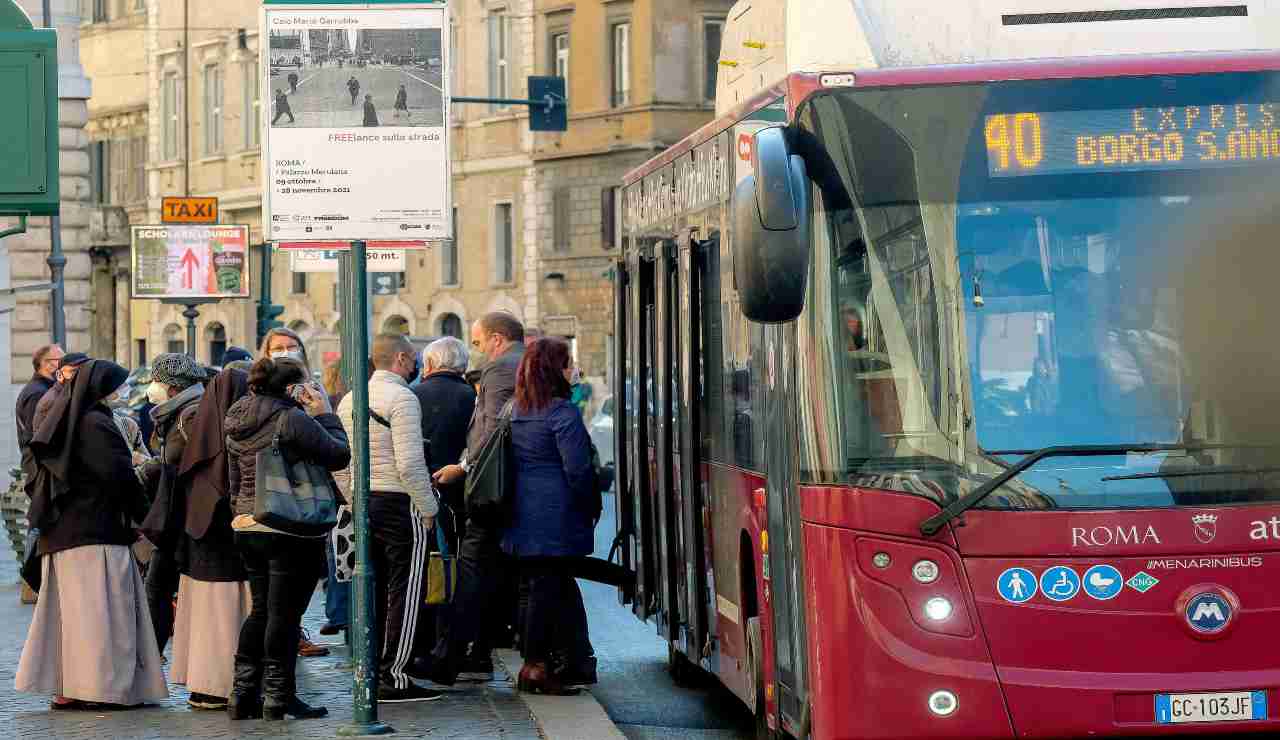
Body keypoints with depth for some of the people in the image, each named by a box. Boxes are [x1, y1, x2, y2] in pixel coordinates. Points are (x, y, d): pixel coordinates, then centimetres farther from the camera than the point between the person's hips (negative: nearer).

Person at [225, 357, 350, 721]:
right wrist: (325, 415, -2)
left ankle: (242, 692, 14)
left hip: (247, 527, 8)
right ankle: (278, 697, 1)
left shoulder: (239, 422, 11)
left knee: (260, 610, 15)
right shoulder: (293, 419, -15)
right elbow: (339, 456, -11)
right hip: (290, 530, -8)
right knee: (284, 613, -2)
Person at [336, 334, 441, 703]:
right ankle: (393, 678, -4)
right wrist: (428, 508, -12)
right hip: (400, 505, -8)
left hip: (363, 503, 8)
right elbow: (410, 462, -19)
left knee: (373, 590, 14)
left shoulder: (349, 400, 12)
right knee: (405, 594, -3)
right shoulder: (401, 398, -13)